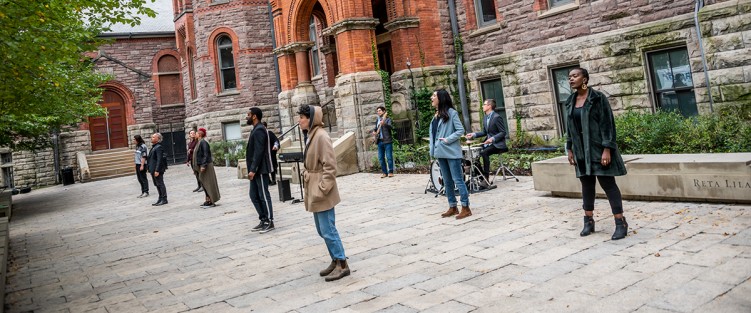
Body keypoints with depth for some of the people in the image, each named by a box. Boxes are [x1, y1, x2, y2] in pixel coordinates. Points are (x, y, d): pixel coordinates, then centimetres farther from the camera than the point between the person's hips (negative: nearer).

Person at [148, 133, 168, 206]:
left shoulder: (159, 147, -15)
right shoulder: (154, 147, 15)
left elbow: (159, 160, -22)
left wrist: (157, 170, -26)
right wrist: (150, 169, 19)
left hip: (157, 170, -10)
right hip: (153, 169, 10)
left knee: (160, 184, -4)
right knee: (157, 185, 14)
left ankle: (164, 199, 2)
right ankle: (160, 199, 22)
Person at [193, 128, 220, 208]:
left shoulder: (203, 142, -15)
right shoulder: (199, 142, 13)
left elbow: (206, 155, -21)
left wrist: (203, 165, -25)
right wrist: (197, 167, 20)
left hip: (206, 165, -10)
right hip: (201, 165, 10)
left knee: (208, 183, -5)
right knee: (204, 183, 12)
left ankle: (211, 201, -1)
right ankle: (208, 200, 18)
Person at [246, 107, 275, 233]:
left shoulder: (259, 130, -15)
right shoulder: (256, 129, 17)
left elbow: (259, 152, -22)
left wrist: (253, 170, -23)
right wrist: (252, 169, 18)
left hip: (260, 170, -10)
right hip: (255, 170, 10)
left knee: (263, 195, -3)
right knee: (254, 195, 12)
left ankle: (269, 222, 5)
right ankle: (263, 219, 19)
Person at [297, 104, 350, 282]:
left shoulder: (321, 136, -17)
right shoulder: (311, 136, 11)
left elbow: (330, 166, -21)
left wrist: (322, 190, -21)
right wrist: (311, 190, 17)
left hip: (322, 192, -10)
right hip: (314, 192, 10)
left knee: (328, 230, -3)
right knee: (322, 230, 16)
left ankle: (342, 265, 8)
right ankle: (335, 260, 27)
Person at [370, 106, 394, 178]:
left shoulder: (387, 119, -2)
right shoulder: (377, 120, 17)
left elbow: (390, 127, -19)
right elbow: (375, 128, 28)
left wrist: (384, 124, -38)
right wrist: (373, 131, 5)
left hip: (387, 141, -6)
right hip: (380, 141, 6)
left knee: (389, 157, -5)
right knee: (381, 158, 6)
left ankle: (390, 172, 4)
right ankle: (384, 172, 14)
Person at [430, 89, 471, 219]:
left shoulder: (451, 113, -8)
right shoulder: (436, 115, 13)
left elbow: (460, 130, -12)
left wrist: (447, 140, -18)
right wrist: (433, 150, 9)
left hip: (451, 152, -8)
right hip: (440, 153, 8)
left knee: (458, 179, -5)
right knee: (447, 181, 12)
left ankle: (466, 208, 1)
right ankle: (452, 207, 21)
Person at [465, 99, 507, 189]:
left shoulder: (497, 117, -13)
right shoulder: (485, 118, 13)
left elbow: (503, 132, -15)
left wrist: (493, 139, -28)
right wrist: (474, 135, 3)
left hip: (497, 144, -8)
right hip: (488, 143, 8)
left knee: (484, 153, -31)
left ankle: (486, 179, -27)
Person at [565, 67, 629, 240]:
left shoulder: (598, 98, -9)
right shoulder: (570, 101, 9)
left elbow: (607, 124, -13)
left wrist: (607, 149, -19)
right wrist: (569, 149, 12)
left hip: (598, 148, -6)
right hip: (581, 150, 6)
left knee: (607, 183, -4)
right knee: (586, 184, 11)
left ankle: (621, 222, 2)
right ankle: (588, 221, 20)